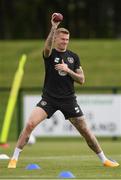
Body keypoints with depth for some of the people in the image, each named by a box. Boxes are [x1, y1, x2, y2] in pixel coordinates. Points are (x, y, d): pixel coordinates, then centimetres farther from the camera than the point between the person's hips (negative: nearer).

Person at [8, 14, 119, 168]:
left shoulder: (73, 57, 5)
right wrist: (53, 28, -44)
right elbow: (47, 46, -30)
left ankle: (104, 159, 19)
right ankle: (14, 158, -10)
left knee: (85, 130, 4)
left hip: (69, 100, 2)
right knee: (30, 124, -20)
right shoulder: (49, 53, -4)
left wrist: (68, 70, -13)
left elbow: (81, 80, 4)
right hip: (49, 98, -2)